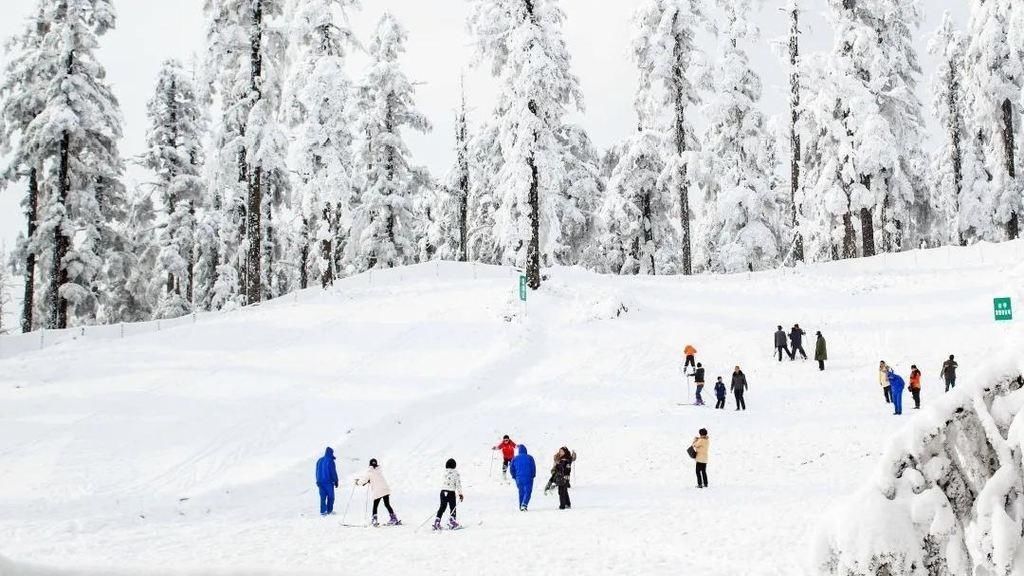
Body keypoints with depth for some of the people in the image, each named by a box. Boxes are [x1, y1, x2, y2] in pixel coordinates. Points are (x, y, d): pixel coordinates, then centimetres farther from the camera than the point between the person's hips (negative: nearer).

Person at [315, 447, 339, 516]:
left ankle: (323, 511, 3)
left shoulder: (319, 460, 8)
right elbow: (333, 472, -11)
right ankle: (329, 510, 8)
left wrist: (318, 481, 22)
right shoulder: (330, 461, -13)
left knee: (323, 497, 7)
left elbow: (317, 472, 14)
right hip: (329, 482, -6)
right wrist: (336, 481, -2)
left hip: (320, 481, 6)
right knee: (330, 496, 6)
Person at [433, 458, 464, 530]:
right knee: (453, 508, 6)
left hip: (443, 491, 4)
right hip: (451, 492, -4)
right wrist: (460, 494, -6)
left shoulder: (444, 472, 6)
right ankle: (452, 521, -8)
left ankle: (437, 521, 7)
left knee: (442, 507, 13)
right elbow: (458, 484, -8)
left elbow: (442, 482, 13)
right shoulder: (455, 472, -5)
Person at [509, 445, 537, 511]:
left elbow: (512, 469, 5)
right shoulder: (529, 458, -4)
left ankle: (521, 507, 20)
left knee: (521, 492, 17)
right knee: (528, 492, 0)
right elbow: (533, 468, -2)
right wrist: (533, 476, 12)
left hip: (519, 478, 3)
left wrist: (514, 476, 18)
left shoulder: (515, 459, 2)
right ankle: (524, 504, -22)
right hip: (528, 478, -3)